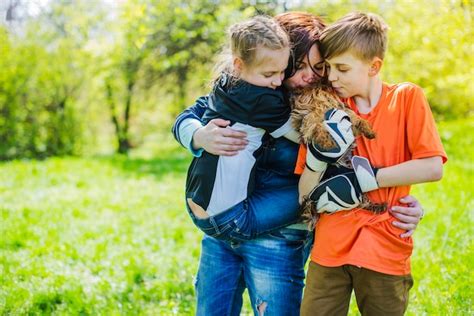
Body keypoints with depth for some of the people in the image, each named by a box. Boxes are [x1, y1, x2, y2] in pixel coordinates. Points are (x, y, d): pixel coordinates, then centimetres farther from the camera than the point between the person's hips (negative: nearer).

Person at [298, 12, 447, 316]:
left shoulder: (407, 98, -3)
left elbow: (433, 168, -13)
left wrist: (370, 178, -13)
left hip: (384, 250, -2)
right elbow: (307, 196, 0)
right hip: (330, 248, 3)